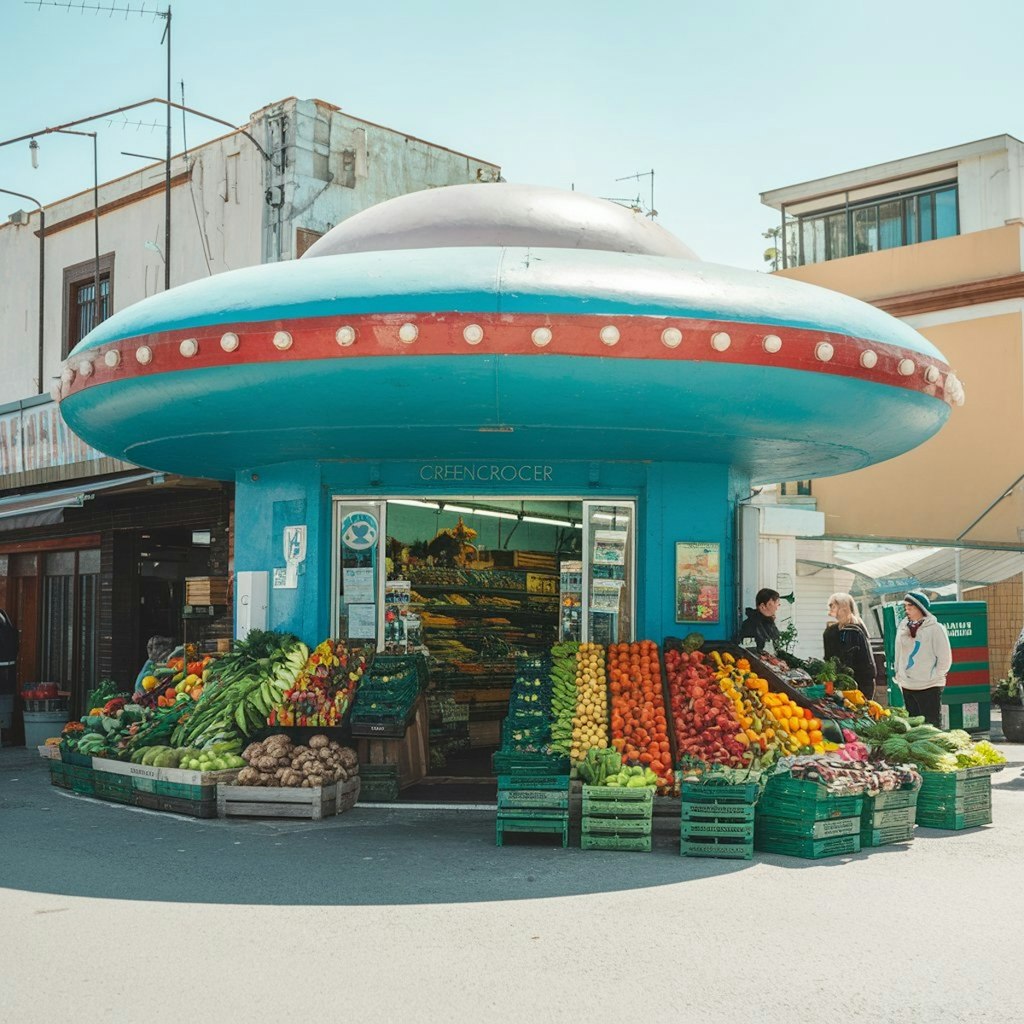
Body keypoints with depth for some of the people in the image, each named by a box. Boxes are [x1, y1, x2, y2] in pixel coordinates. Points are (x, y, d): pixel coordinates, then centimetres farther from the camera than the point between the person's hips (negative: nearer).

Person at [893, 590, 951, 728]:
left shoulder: (935, 628, -8)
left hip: (929, 687, -6)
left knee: (932, 726, -4)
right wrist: (898, 674, 10)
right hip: (907, 687, 6)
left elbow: (945, 659, -6)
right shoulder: (903, 626, 8)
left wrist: (934, 677, -5)